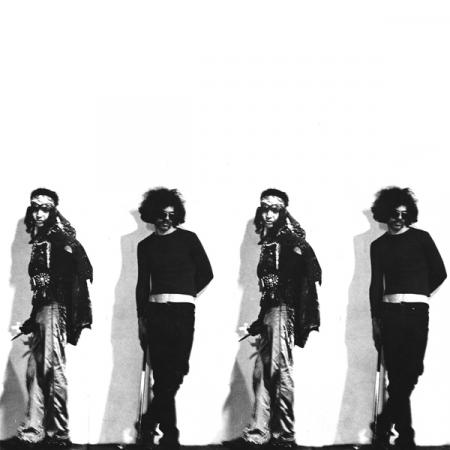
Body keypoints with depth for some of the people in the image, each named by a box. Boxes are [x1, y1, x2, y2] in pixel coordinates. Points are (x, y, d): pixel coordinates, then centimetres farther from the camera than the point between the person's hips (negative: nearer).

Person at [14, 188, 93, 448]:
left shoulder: (58, 237, -5)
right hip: (40, 309, 8)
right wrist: (30, 321, 22)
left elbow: (84, 267, -19)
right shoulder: (39, 242, 18)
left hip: (55, 307, -8)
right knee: (35, 372, 5)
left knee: (52, 369, -8)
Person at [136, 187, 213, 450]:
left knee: (175, 371, -10)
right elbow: (142, 283, 12)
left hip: (183, 311, -1)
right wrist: (141, 318, 6)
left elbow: (206, 273, 11)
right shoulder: (146, 246, 13)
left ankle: (151, 422, 4)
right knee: (163, 373, -5)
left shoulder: (188, 239, 8)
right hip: (155, 311, 1)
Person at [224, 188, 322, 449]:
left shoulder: (288, 240, -6)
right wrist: (257, 325, 21)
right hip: (269, 313, 9)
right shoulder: (269, 243, 19)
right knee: (262, 372, 6)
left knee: (280, 370, -8)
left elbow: (311, 268, -18)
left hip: (283, 310, -9)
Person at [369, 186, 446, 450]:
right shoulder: (378, 245, 14)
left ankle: (383, 428, -2)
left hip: (416, 311, -1)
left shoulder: (421, 238, 8)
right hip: (389, 312, 1)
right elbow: (376, 283, 11)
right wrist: (376, 319, 4)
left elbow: (440, 273, 10)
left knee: (409, 372, -11)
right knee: (398, 374, -5)